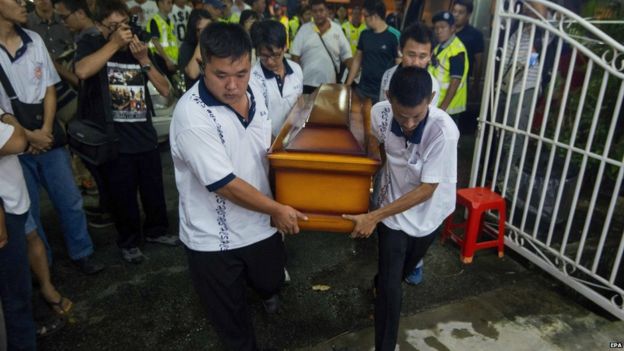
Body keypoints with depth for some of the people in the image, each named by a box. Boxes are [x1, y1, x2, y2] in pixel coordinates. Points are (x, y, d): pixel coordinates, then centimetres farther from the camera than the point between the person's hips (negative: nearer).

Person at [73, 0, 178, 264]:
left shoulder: (138, 48, 8)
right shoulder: (91, 44, -3)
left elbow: (165, 90, 2)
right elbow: (82, 71, -27)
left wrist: (144, 60, -10)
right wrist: (114, 43, -22)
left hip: (145, 135, 4)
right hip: (113, 140, -4)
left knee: (154, 189, 15)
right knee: (123, 195, 7)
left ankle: (155, 230, 37)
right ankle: (128, 241, 28)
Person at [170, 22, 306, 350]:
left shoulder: (254, 96, -4)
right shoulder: (192, 115, -27)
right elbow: (225, 184, -26)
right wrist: (277, 209, -17)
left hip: (261, 224, 6)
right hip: (213, 239, -5)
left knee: (271, 281, 29)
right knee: (229, 311, 17)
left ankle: (265, 289, 65)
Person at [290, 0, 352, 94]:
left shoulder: (337, 29, 4)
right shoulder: (304, 29, 2)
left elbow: (346, 54, 5)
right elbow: (295, 54, 1)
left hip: (330, 83, 1)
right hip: (307, 83, -1)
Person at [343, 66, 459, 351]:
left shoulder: (443, 131, -34)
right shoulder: (379, 113, -24)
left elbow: (426, 190, -28)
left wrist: (374, 217, -29)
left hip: (427, 213, 0)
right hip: (392, 209, 1)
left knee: (403, 270, 26)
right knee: (391, 286, 0)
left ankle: (380, 284, 59)